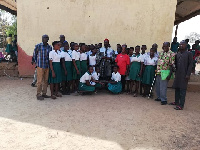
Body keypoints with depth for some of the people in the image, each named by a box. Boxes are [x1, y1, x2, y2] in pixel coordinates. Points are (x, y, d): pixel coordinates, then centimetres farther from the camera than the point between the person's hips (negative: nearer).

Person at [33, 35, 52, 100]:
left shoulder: (50, 47, 7)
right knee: (40, 81, -1)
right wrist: (36, 62, 5)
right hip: (40, 66, -4)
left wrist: (49, 63, 7)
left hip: (47, 66, 4)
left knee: (46, 81, 10)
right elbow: (34, 55, 6)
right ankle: (38, 95, 9)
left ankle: (44, 93, 22)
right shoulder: (38, 46, -3)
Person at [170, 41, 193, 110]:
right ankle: (176, 102, 26)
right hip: (177, 74, 6)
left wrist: (188, 74, -14)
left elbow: (190, 65, -8)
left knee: (182, 89, -4)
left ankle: (181, 105, 0)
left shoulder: (189, 54, -3)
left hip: (184, 75, -6)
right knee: (176, 88, 13)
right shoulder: (177, 54, 13)